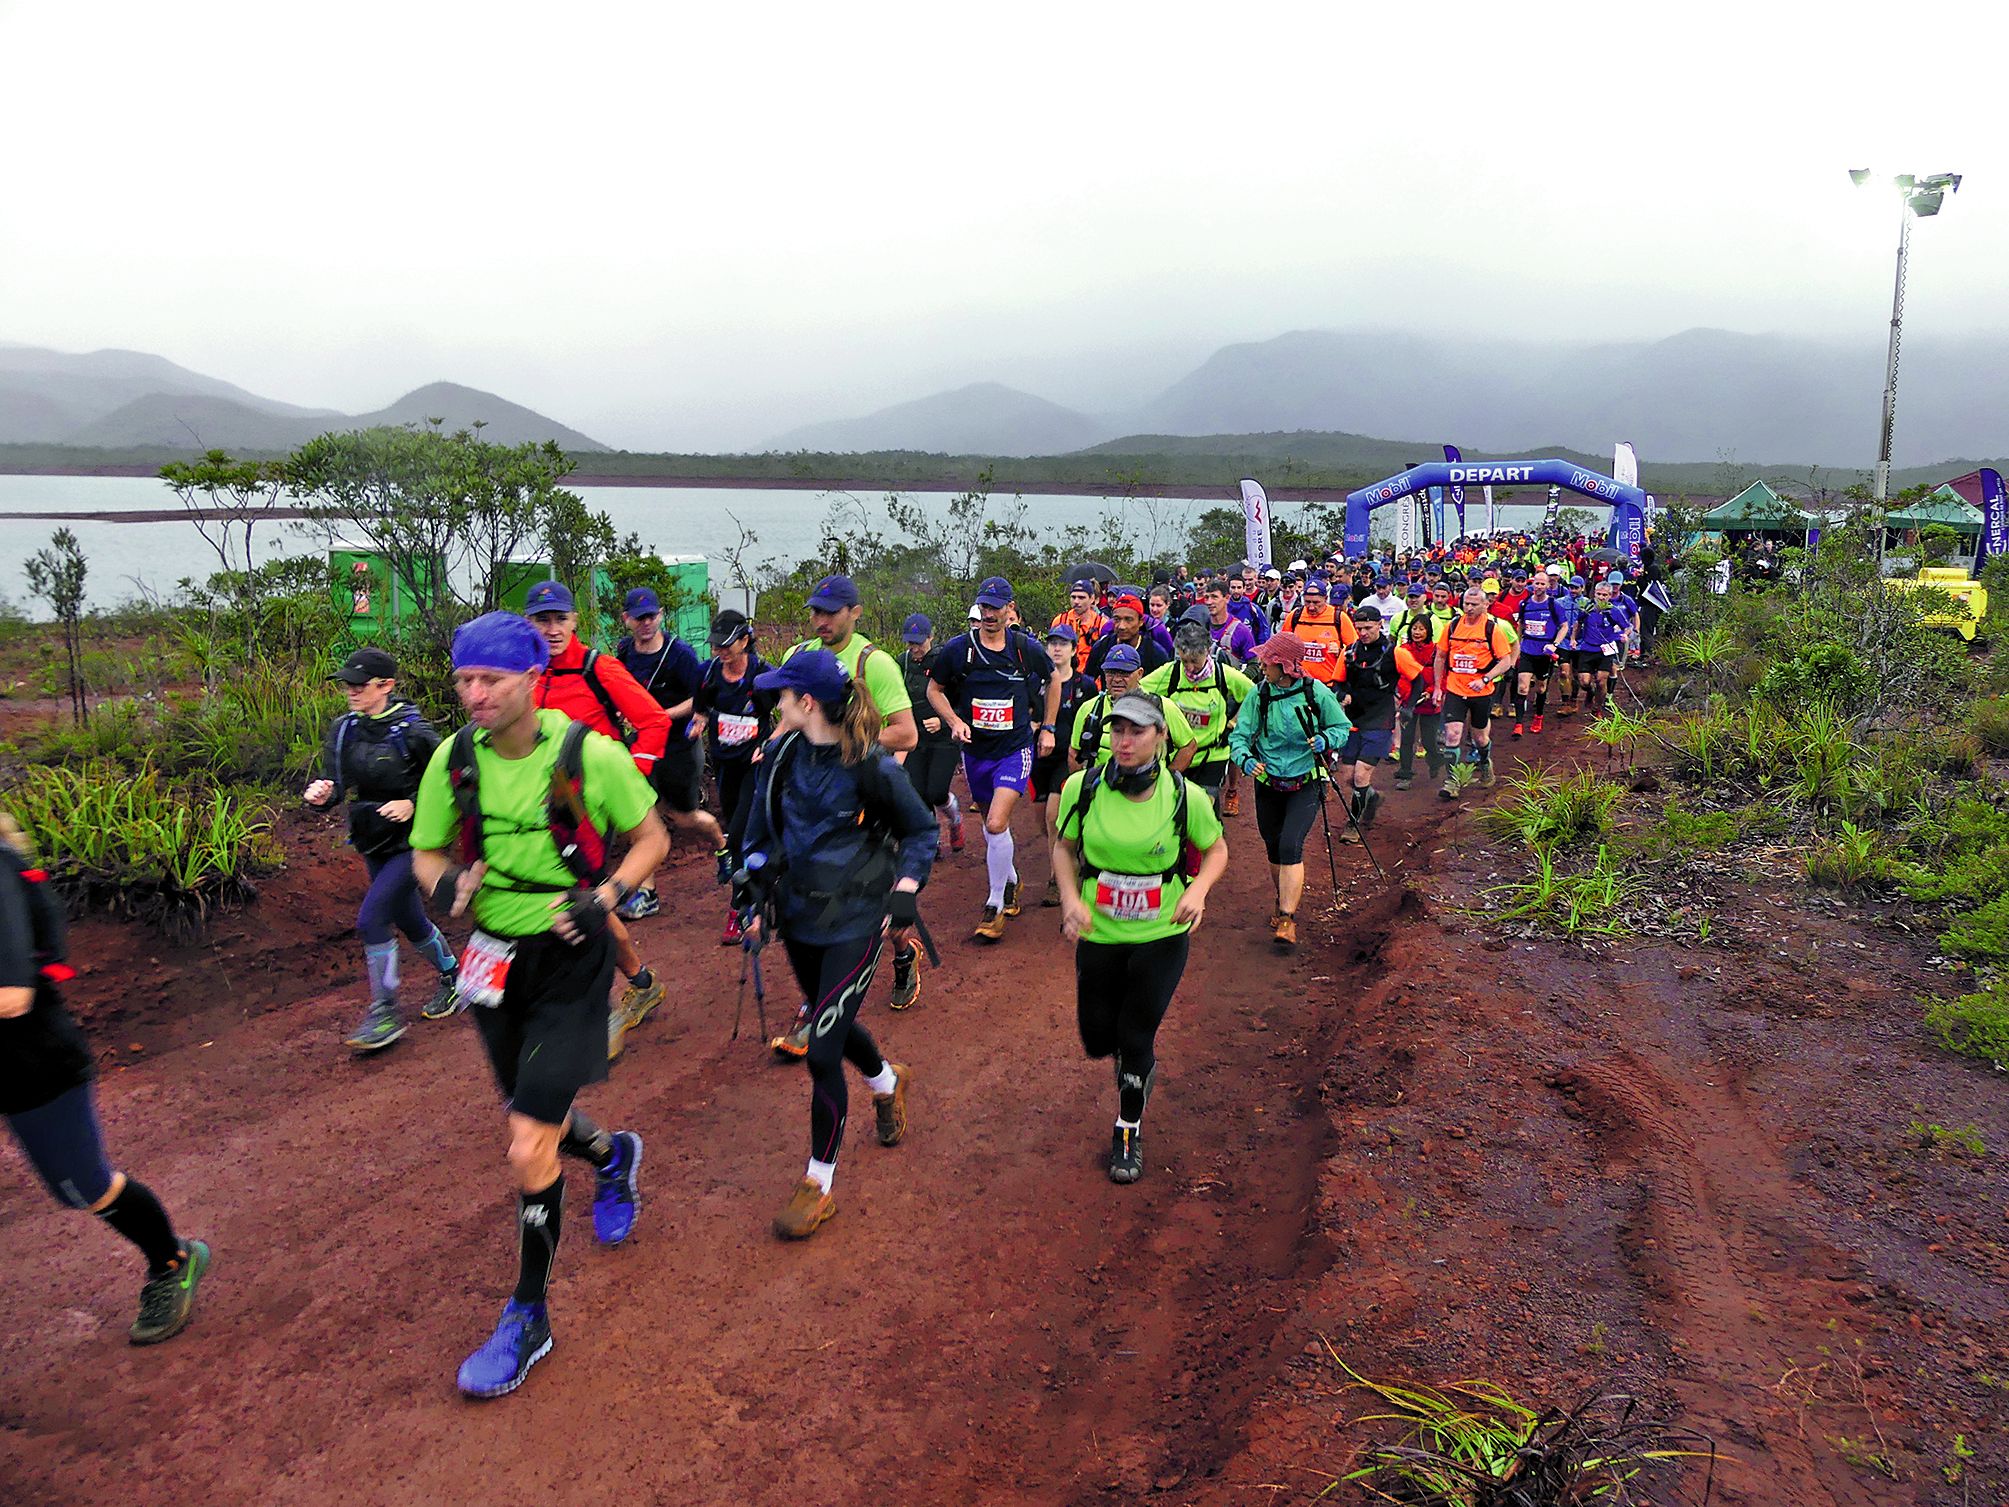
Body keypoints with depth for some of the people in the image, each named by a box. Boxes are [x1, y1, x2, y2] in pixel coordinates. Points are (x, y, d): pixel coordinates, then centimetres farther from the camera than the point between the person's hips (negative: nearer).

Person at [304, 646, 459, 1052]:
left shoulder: (412, 730, -18)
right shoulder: (344, 729, -1)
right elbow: (334, 781, 0)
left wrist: (414, 805, -23)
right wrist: (319, 793, -21)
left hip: (412, 841, -7)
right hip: (373, 844, 7)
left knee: (371, 918, -15)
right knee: (409, 920, 18)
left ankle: (386, 1013, -2)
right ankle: (451, 976, 42)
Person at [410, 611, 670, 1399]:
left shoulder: (590, 754, -17)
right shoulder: (453, 758, -7)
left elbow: (653, 838, -4)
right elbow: (426, 852, 6)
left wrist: (604, 896, -20)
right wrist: (445, 883, -17)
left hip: (570, 958, -5)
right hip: (495, 956, 5)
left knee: (531, 1147, -9)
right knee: (537, 1118, 22)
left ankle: (528, 1317, 11)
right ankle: (612, 1155, 56)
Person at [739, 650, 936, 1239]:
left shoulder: (874, 767, -16)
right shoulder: (782, 754, -2)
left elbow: (922, 831, -2)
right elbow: (762, 828, 12)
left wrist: (904, 895, -10)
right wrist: (755, 897, 10)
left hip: (855, 922, -6)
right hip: (798, 914, 6)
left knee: (822, 1053, -8)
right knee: (832, 1025, 23)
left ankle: (819, 1182, 11)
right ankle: (887, 1081, 56)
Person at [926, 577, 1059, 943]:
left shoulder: (1026, 647, -4)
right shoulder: (958, 648, -5)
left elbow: (1052, 680, 15)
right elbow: (934, 688, 8)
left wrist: (1048, 727, 12)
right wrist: (954, 721, -8)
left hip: (1016, 748, -3)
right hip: (976, 749, 3)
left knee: (996, 825, -16)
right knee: (994, 823, 15)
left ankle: (995, 904, -1)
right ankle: (1011, 881, 41)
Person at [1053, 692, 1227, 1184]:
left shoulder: (1183, 795, -15)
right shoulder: (1082, 787, -13)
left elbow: (1216, 849, 2)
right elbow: (1065, 848, 3)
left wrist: (1198, 890, -17)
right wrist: (1070, 898, -13)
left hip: (1161, 935, -2)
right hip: (1099, 933, 2)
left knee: (1136, 1040, 2)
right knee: (1098, 1040, 11)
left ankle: (1129, 1131, 29)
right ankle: (1141, 1065, 48)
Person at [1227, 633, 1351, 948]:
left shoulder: (1316, 692, -12)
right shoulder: (1259, 695, -8)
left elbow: (1343, 726, 2)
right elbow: (1239, 735, -10)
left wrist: (1326, 740, -20)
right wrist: (1246, 759, -31)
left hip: (1305, 783, -3)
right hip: (1268, 783, 3)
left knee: (1291, 845, -18)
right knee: (1273, 849, 15)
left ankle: (1287, 919, -12)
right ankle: (1285, 900, 40)